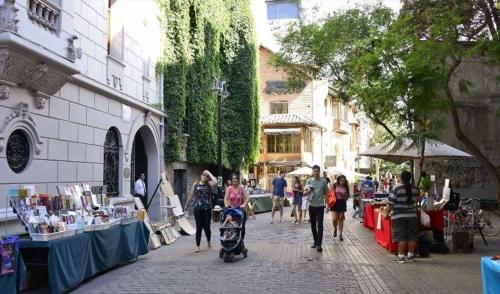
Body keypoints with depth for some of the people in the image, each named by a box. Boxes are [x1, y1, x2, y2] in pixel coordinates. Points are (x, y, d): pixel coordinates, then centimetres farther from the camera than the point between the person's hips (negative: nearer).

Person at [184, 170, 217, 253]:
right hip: (198, 209, 1)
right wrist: (186, 205, 18)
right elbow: (191, 196, 15)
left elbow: (215, 182, -20)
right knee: (199, 228, 1)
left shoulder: (209, 184, 3)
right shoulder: (195, 184, 8)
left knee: (207, 227, 5)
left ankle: (208, 241, 33)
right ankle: (197, 246, 7)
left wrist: (209, 173, -8)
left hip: (207, 209, -1)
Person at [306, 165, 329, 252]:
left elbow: (326, 194, 6)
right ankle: (315, 241, 24)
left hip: (320, 206, -3)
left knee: (320, 225, -7)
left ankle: (318, 245, -8)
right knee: (313, 225, 11)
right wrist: (309, 191, -20)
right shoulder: (309, 181, 4)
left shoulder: (323, 181, 0)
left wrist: (327, 205, 2)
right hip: (311, 205, 3)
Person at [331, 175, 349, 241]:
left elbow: (347, 196, 11)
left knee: (341, 219, 4)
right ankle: (335, 229, 24)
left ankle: (340, 234, 12)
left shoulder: (346, 187, 3)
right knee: (334, 219, -8)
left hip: (342, 203, 2)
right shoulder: (335, 186, -3)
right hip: (335, 203, -2)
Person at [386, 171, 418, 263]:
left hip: (399, 216, -4)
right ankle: (410, 255, 18)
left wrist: (387, 213, 1)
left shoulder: (397, 188, -11)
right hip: (412, 215, 4)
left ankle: (401, 256, 1)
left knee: (401, 237, 0)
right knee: (411, 236, 10)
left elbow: (391, 203, -11)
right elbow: (415, 201, 15)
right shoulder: (414, 189, 2)